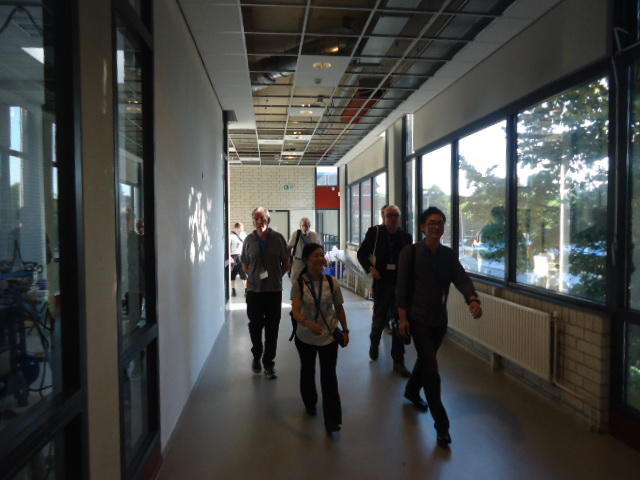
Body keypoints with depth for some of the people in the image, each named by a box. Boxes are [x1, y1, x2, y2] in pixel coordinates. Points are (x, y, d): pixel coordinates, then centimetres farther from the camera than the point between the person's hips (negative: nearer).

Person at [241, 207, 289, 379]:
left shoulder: (278, 238, -3)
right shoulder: (249, 240, 0)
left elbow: (286, 263, 6)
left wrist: (278, 276, -3)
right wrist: (252, 276, 2)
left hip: (274, 289, -1)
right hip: (254, 289, 1)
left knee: (272, 328, 6)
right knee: (255, 326, 11)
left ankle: (269, 363, 20)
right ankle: (256, 356, 35)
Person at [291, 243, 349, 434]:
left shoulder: (332, 282, -9)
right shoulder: (299, 284, -14)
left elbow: (339, 308, 3)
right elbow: (296, 311, -24)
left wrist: (345, 330, 5)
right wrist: (308, 323, -43)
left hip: (329, 337, -1)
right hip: (305, 337, 1)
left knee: (329, 376, -5)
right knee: (307, 371, 20)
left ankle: (332, 419, 4)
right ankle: (310, 403, 47)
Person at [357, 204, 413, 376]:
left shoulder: (405, 236, 3)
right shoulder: (375, 232, -3)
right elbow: (362, 253, 2)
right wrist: (370, 268, -12)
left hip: (400, 285, 2)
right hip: (382, 283, -1)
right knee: (379, 319, 13)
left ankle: (398, 362, 14)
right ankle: (374, 346, 43)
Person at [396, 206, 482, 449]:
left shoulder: (449, 254, 3)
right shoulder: (411, 252, -10)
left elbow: (461, 278, -10)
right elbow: (402, 286, -10)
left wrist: (472, 299, -29)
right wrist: (403, 317, -13)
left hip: (440, 319, 5)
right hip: (419, 319, -5)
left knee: (426, 359, 22)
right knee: (431, 369, -7)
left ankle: (411, 391, 50)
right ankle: (441, 425, 4)